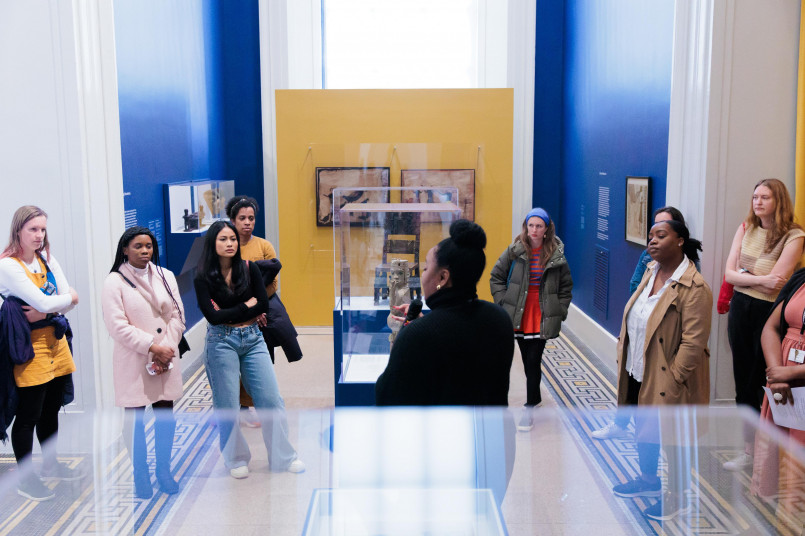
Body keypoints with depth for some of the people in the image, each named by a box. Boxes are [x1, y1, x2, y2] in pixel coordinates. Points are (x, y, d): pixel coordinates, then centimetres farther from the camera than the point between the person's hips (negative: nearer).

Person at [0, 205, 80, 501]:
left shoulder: (47, 259, 7)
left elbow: (69, 298, 0)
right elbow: (44, 302, -21)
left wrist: (45, 311, -16)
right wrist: (69, 298, -4)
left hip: (56, 341, 7)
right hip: (30, 349, -7)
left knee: (51, 410, 19)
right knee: (28, 416, 2)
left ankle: (51, 465, 35)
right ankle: (25, 478, 17)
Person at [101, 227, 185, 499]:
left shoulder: (166, 276, 8)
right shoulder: (115, 282, -5)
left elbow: (177, 317, 5)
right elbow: (117, 326, -12)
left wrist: (166, 349, -7)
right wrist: (152, 346, -15)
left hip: (166, 358, 4)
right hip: (133, 362, -4)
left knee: (166, 416, 10)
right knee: (135, 418, 3)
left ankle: (164, 472, 26)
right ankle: (140, 477, 18)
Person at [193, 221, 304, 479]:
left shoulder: (249, 269, 3)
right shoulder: (203, 278, -3)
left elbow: (264, 305, -3)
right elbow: (213, 316, -12)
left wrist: (230, 315, -7)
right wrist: (247, 306, -6)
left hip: (253, 339, 2)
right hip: (221, 343, -2)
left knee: (271, 399, 0)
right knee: (227, 406, 4)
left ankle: (283, 457, 12)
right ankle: (237, 460, 21)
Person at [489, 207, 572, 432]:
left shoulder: (557, 255, -1)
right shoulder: (515, 251, -2)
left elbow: (566, 287, 10)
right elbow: (496, 277, 6)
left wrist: (559, 311, 2)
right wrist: (503, 301, -2)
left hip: (542, 318, -1)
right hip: (520, 316, 2)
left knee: (533, 361, -4)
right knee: (527, 360, 12)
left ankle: (529, 408, 7)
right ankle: (535, 398, 34)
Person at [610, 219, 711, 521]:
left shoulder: (693, 287, -22)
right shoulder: (651, 272, 4)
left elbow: (694, 341, -23)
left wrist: (673, 379, -20)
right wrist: (625, 360, 9)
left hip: (666, 379, -8)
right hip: (638, 372, 8)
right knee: (643, 428, 23)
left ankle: (677, 496, 29)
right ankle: (648, 480, 45)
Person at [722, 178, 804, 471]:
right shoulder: (746, 228, 5)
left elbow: (776, 283, -19)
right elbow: (729, 274, 1)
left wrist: (743, 274, -7)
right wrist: (760, 279, -12)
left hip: (769, 312, -5)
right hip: (740, 308, 5)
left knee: (765, 383, 2)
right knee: (743, 380, 11)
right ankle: (748, 450, 24)